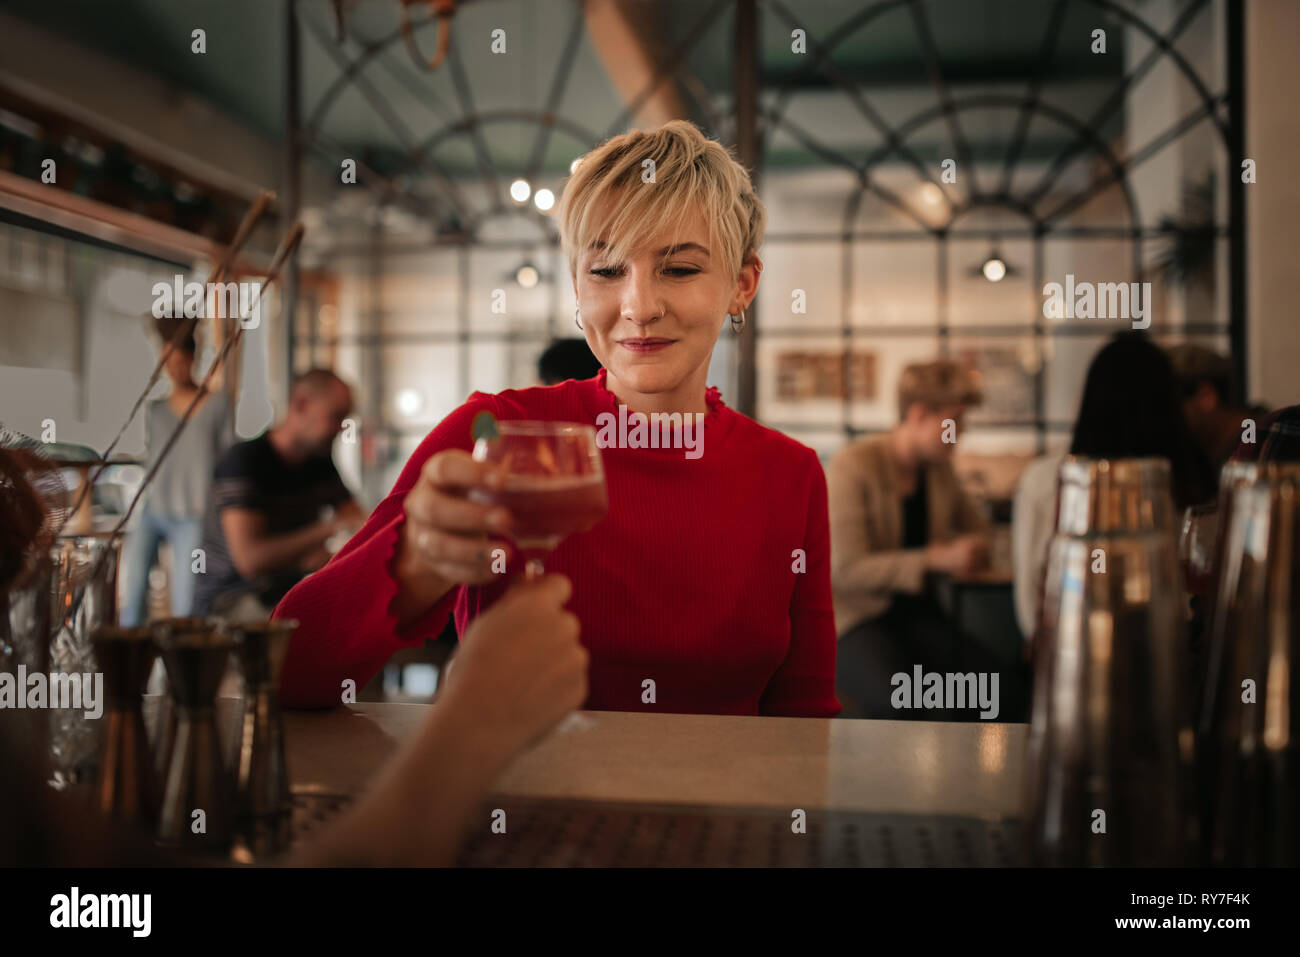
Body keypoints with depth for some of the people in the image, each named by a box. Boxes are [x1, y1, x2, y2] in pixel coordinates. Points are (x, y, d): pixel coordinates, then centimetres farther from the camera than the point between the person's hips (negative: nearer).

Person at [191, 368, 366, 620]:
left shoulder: (320, 463, 8)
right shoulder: (243, 460, -17)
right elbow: (249, 559, -27)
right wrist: (331, 527, -29)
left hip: (286, 597, 8)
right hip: (230, 605, -8)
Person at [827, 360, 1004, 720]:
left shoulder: (938, 468, 10)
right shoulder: (853, 466, -12)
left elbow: (977, 526, 28)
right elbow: (846, 569, -20)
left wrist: (967, 550, 3)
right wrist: (937, 559, -22)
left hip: (914, 609, 7)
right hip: (853, 613, -6)